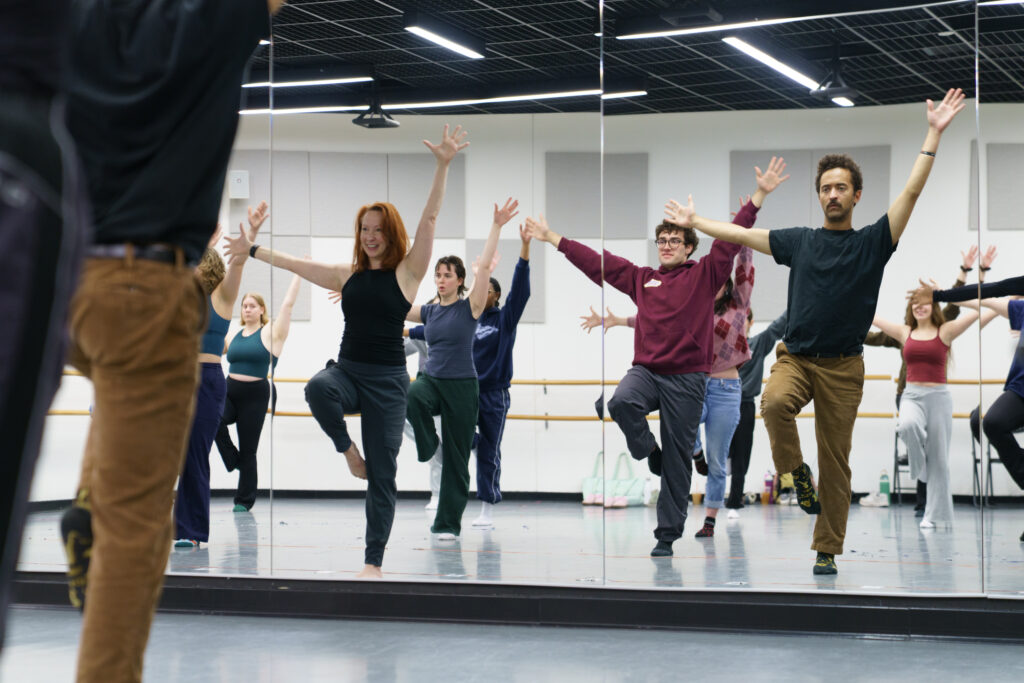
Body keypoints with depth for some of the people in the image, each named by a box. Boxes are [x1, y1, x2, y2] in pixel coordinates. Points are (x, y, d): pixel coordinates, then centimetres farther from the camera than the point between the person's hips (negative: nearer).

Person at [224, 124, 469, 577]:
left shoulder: (407, 271, -1)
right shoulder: (348, 275, 10)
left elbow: (429, 218, -10)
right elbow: (296, 265, 21)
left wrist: (443, 165, -19)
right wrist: (254, 251, 24)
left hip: (387, 379, -3)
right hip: (347, 370, 3)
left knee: (382, 474, -2)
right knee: (318, 388, -35)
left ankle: (373, 562, 4)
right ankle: (347, 450, -7)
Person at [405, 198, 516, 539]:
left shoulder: (470, 307, -5)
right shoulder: (428, 312, 9)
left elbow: (485, 265, -14)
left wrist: (497, 226, -22)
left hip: (461, 386, -3)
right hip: (431, 379, 3)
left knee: (456, 459, 2)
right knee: (410, 397, -35)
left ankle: (448, 524, 11)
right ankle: (426, 445, -10)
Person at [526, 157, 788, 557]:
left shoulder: (704, 275, 6)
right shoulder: (642, 278, 14)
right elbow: (596, 262, 16)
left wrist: (760, 194, -10)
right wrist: (551, 238, 15)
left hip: (687, 378, -2)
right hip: (645, 370, 2)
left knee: (677, 461, 0)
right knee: (621, 402, -33)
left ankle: (667, 535, 8)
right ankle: (649, 454, -4)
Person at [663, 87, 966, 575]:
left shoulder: (872, 243, 3)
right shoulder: (799, 242, 10)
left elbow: (912, 191, -4)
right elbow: (740, 234, 20)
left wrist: (934, 133, -10)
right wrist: (693, 222, 27)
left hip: (843, 366, -1)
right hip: (795, 356, 1)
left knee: (835, 462, 1)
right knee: (774, 403, -33)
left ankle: (827, 550, 10)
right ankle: (795, 473, -8)